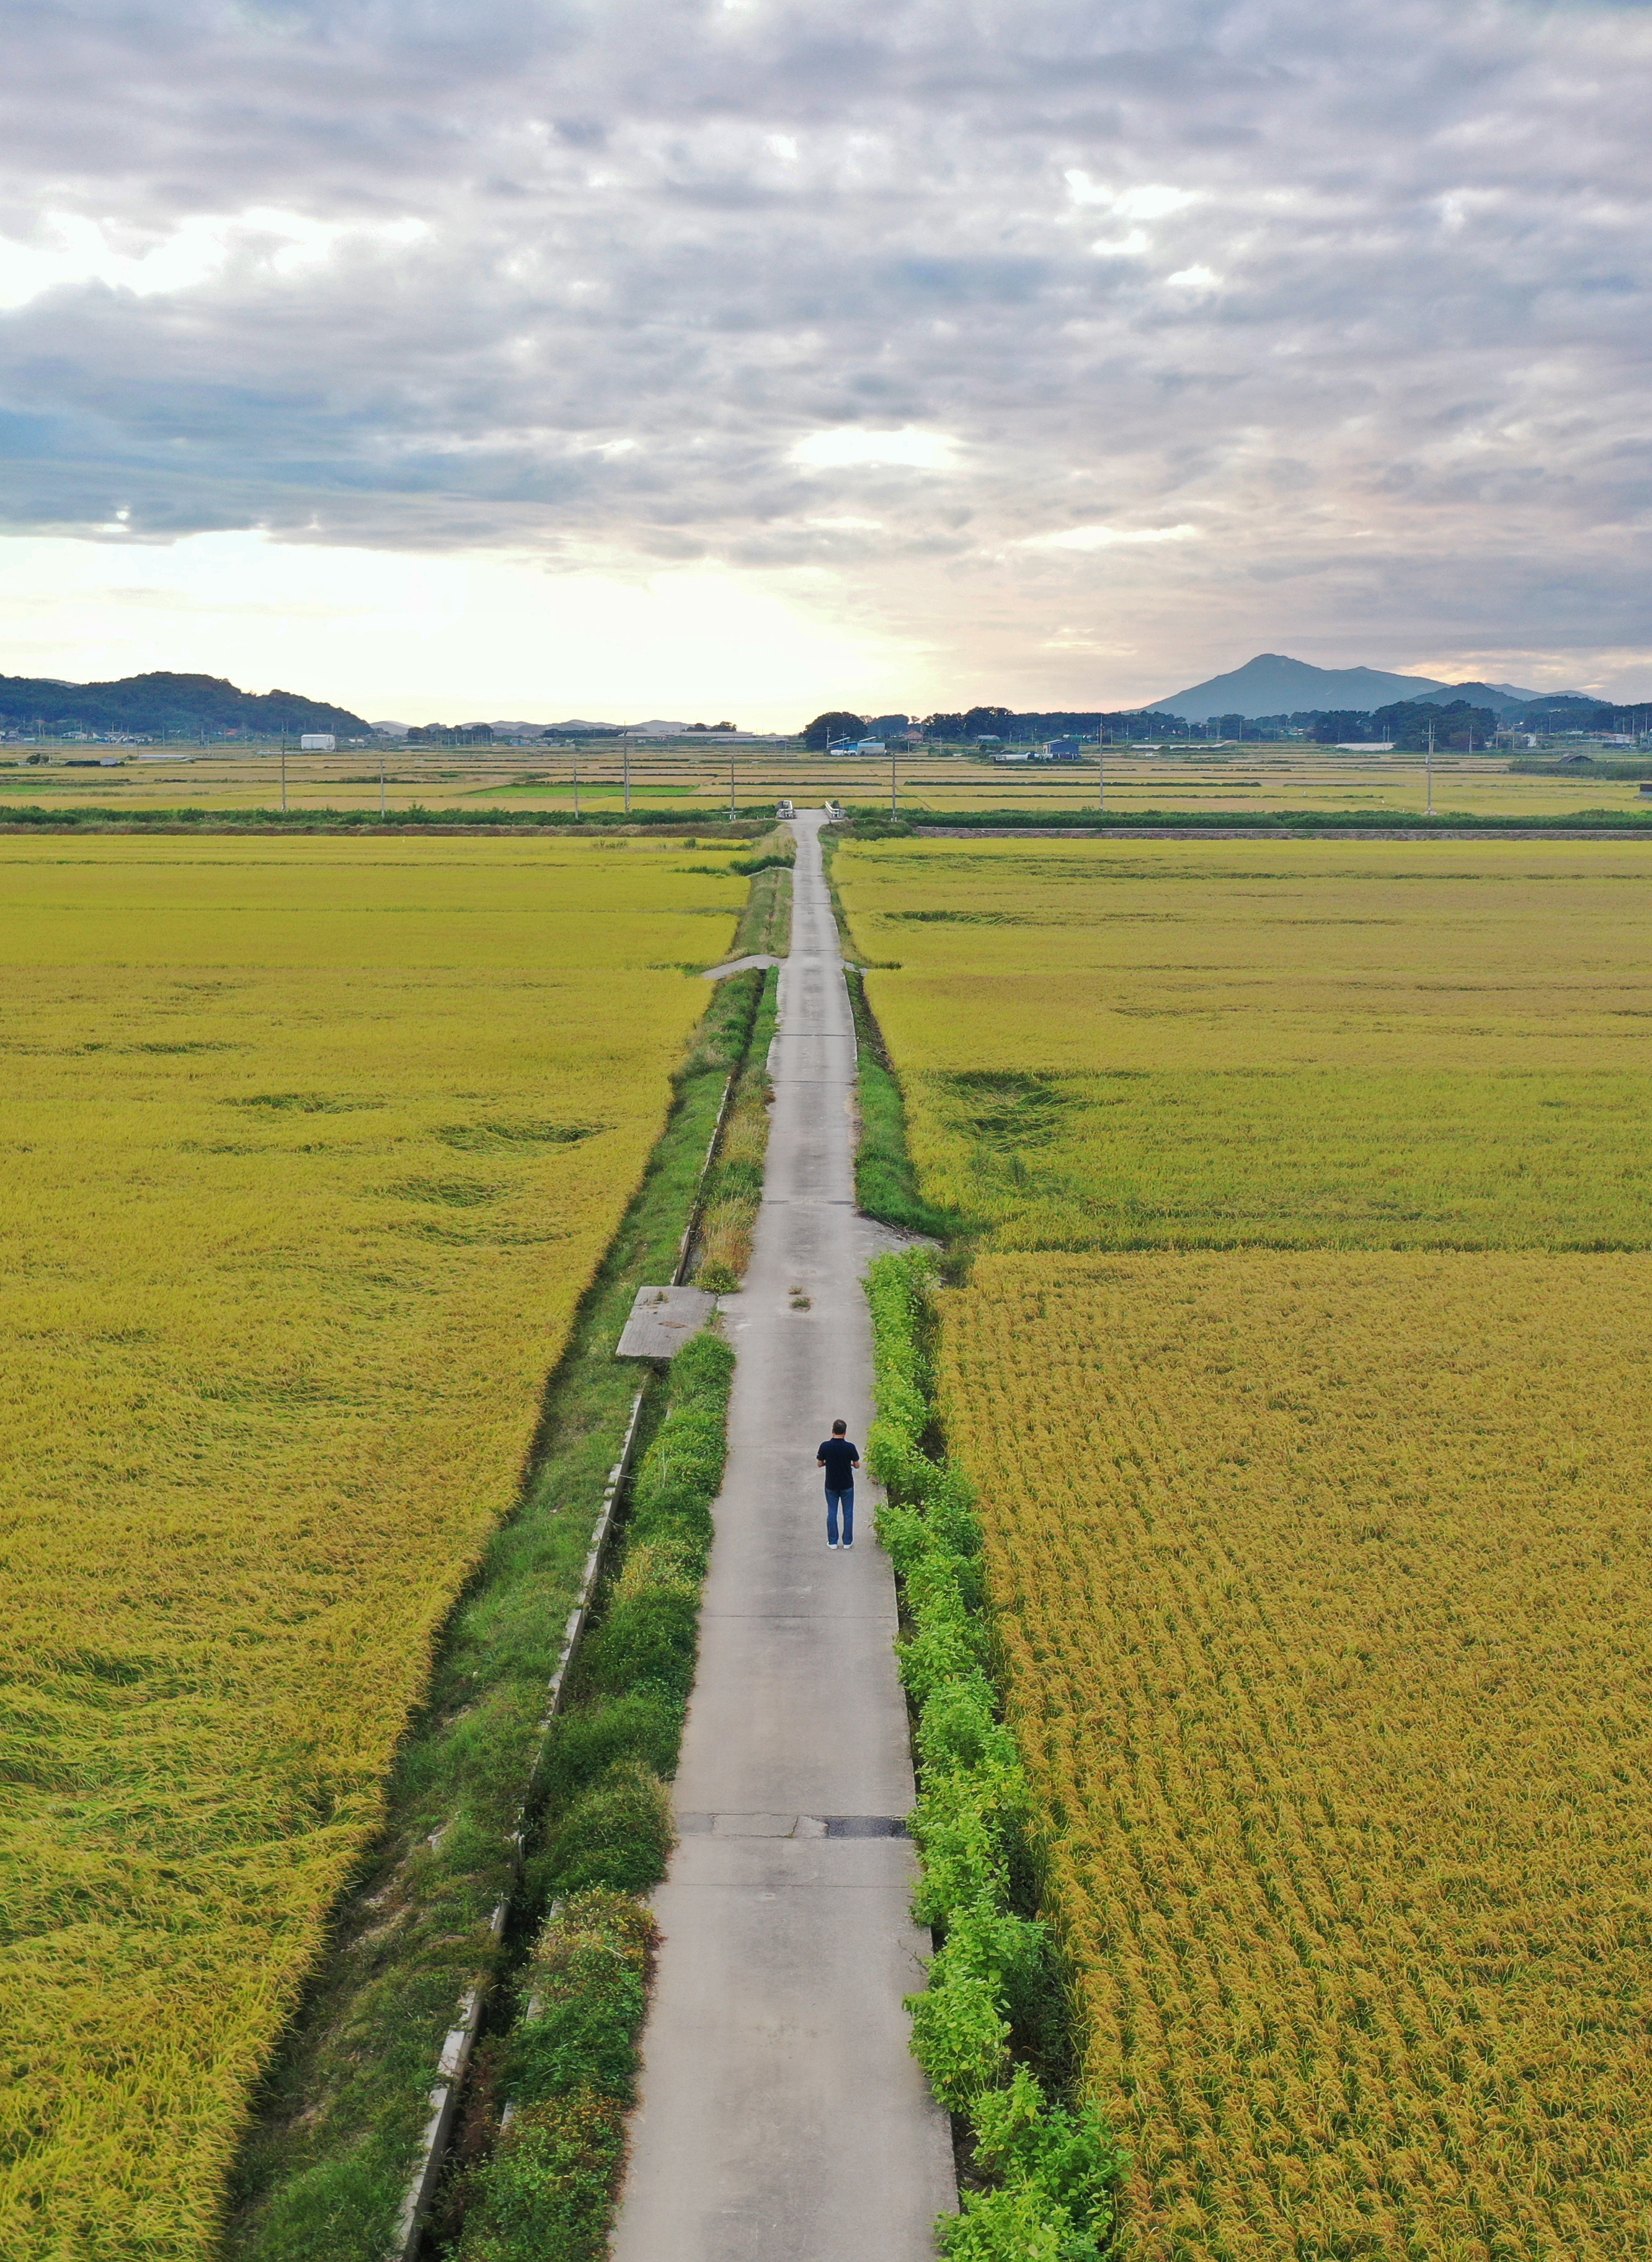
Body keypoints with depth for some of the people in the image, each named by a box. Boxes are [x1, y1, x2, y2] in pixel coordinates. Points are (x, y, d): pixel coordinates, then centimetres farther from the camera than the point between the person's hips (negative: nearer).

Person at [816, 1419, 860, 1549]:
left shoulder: (825, 1446, -13)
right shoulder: (850, 1447, -16)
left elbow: (819, 1464, -3)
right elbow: (857, 1465, -5)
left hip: (831, 1485, 1)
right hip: (847, 1486, -1)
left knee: (832, 1513, 11)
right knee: (848, 1513, 12)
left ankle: (832, 1542, 14)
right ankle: (847, 1541, 17)